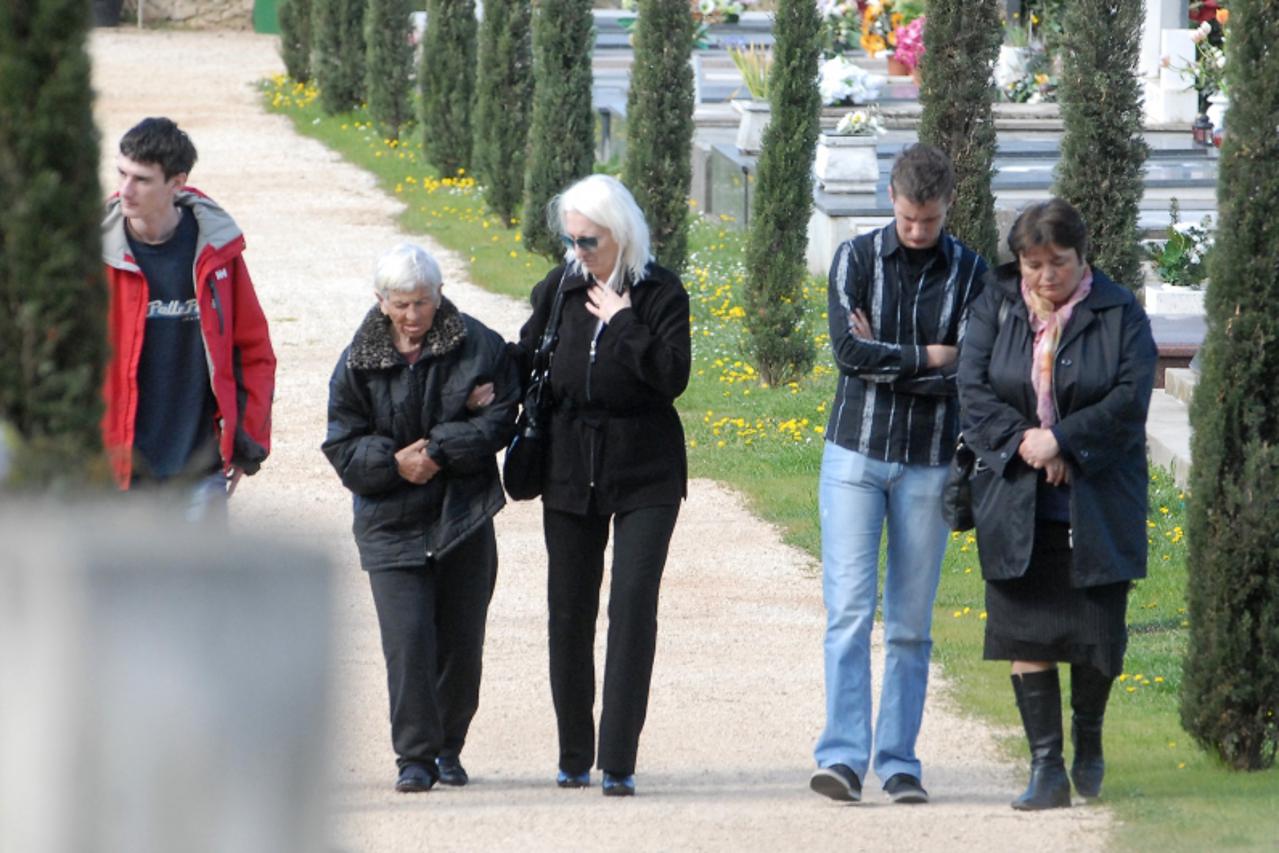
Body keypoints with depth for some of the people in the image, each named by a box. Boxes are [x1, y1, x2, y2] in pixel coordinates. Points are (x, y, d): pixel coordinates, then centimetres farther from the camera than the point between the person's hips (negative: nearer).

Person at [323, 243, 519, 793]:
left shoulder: (479, 348, -2)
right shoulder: (358, 364, 1)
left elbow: (500, 420, -7)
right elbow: (343, 445, 1)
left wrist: (439, 451, -16)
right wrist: (393, 462, -15)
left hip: (464, 519, 0)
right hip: (392, 524, 0)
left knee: (461, 640, 7)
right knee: (407, 639, -11)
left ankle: (449, 747, 25)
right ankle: (415, 756, -5)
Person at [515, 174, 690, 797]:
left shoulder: (661, 295, -7)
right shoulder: (561, 289, 4)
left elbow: (673, 375, -19)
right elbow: (526, 360, 15)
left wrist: (622, 324, -19)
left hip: (645, 476, -4)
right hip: (570, 473, 4)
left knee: (633, 605, -12)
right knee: (569, 611, 8)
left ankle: (619, 763, -12)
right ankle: (574, 757, 20)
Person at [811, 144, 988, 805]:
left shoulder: (970, 273, 1)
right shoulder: (856, 259, 1)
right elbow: (847, 350, -11)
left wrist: (884, 361, -10)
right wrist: (929, 357, -9)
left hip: (928, 464, 1)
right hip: (855, 456, -1)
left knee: (911, 625, 5)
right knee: (849, 612, -9)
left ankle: (898, 761, 10)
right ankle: (842, 757, -14)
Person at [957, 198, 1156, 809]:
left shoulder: (1119, 314, -2)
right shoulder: (996, 306, 4)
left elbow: (1129, 398, -11)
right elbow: (973, 388, -2)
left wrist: (1060, 441, -18)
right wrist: (1020, 441, -16)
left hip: (1097, 502, -1)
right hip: (1016, 501, 1)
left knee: (1097, 631, 2)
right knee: (1026, 634, -3)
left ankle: (1088, 737, 28)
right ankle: (1046, 768, 0)